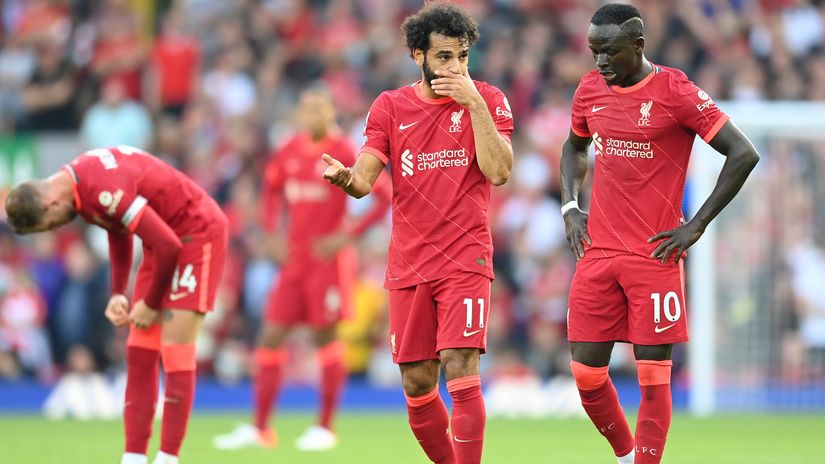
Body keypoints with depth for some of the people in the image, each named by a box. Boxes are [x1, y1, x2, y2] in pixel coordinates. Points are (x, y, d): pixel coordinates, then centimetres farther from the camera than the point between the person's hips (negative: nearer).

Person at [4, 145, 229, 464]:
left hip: (198, 231, -10)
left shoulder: (103, 190, -31)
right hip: (169, 238, 10)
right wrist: (118, 294, 8)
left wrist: (151, 304, -13)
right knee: (139, 354, 4)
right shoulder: (78, 181, -1)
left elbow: (168, 246, -28)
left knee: (175, 351, -13)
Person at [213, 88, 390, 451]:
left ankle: (325, 427, 6)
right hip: (295, 257, 6)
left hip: (328, 257, -6)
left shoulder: (344, 153, -10)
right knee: (271, 336, 3)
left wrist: (347, 236, -16)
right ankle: (259, 428, 8)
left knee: (325, 336, -4)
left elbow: (384, 198, -11)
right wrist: (273, 232, 11)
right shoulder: (289, 152, 6)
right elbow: (272, 188, 25)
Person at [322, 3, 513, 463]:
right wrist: (346, 177, -25)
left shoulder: (487, 99, 1)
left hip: (466, 259, -3)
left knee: (461, 371, -16)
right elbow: (365, 180, -1)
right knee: (417, 384, 5)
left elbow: (498, 171, -11)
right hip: (408, 265, 3)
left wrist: (473, 103, -15)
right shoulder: (390, 106, 7)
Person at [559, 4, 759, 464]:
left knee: (653, 376, -4)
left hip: (654, 255, -5)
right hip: (598, 253, 5)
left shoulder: (676, 92, -10)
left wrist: (697, 225, -10)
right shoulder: (591, 90, 7)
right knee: (587, 374, 3)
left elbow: (744, 154, -10)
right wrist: (570, 206, 12)